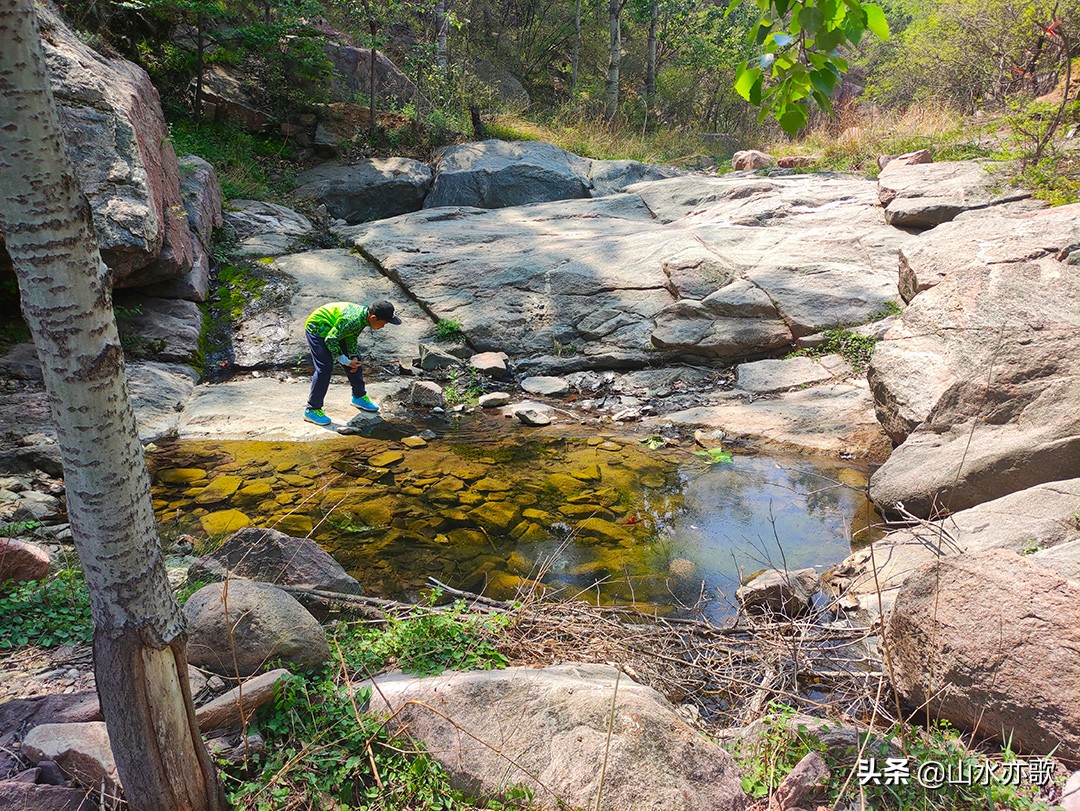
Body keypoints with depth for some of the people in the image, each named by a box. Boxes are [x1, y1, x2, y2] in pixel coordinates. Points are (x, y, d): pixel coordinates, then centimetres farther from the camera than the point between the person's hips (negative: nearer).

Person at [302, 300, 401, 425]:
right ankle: (312, 410, -7)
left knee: (355, 362, 10)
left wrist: (353, 357, -9)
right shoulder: (353, 320, -37)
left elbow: (351, 337, 3)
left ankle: (359, 397, 28)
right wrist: (346, 361, -23)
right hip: (317, 329, -9)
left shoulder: (364, 314, -9)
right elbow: (330, 340, -30)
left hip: (333, 328, 9)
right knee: (325, 368, -17)